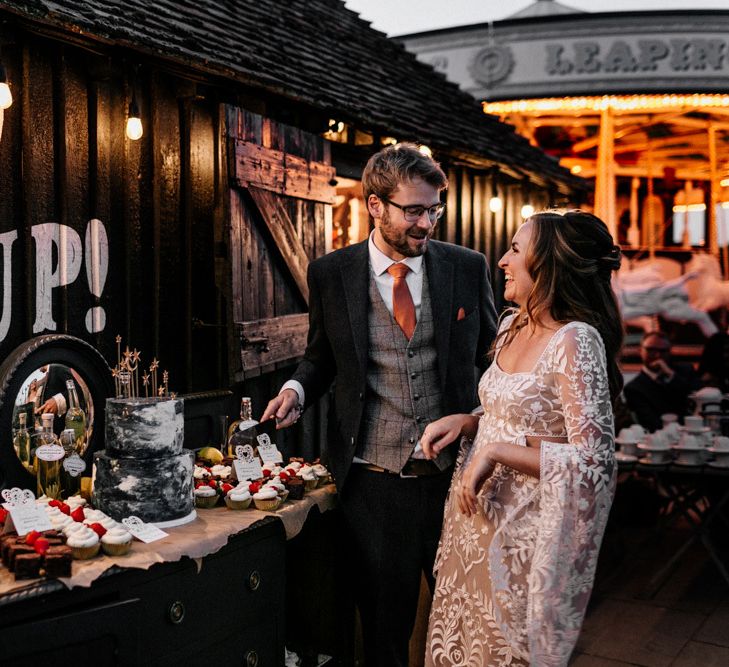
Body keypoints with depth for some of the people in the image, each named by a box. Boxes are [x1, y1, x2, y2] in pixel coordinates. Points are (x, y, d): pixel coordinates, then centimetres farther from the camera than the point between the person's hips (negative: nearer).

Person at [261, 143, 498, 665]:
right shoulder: (330, 273, 0)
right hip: (374, 481, 0)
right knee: (385, 622, 14)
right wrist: (299, 389, -7)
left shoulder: (468, 268, 1)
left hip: (454, 472, 1)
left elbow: (490, 355, 10)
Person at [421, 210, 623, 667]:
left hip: (521, 534, -8)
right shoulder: (513, 325, 5)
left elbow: (594, 462, -23)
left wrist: (495, 451, -23)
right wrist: (464, 422, 0)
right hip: (476, 520, 8)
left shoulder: (574, 341, -20)